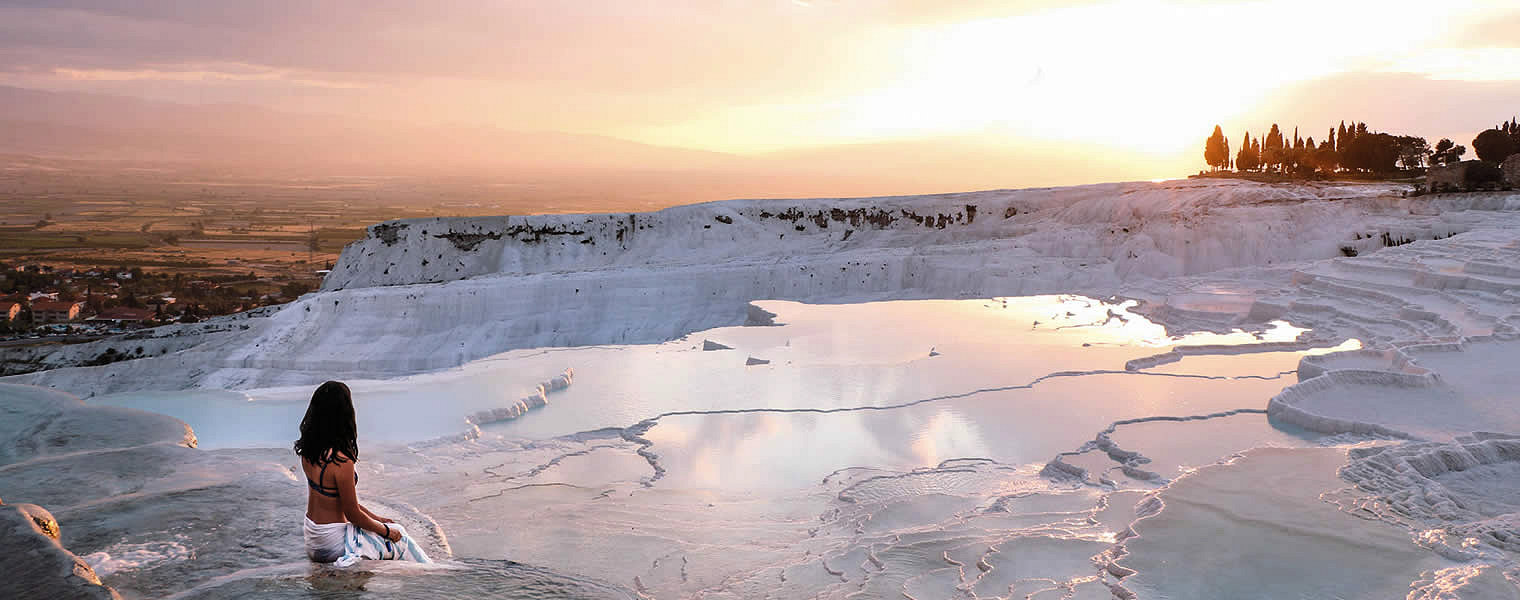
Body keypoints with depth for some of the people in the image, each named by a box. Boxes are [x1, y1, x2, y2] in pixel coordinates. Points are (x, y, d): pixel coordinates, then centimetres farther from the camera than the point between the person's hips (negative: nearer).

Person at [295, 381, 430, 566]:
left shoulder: (309, 451, -2)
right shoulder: (341, 462, -28)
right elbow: (353, 514, -19)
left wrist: (375, 518, 14)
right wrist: (386, 531, -2)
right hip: (333, 543, -8)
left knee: (397, 530, 21)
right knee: (399, 538, 13)